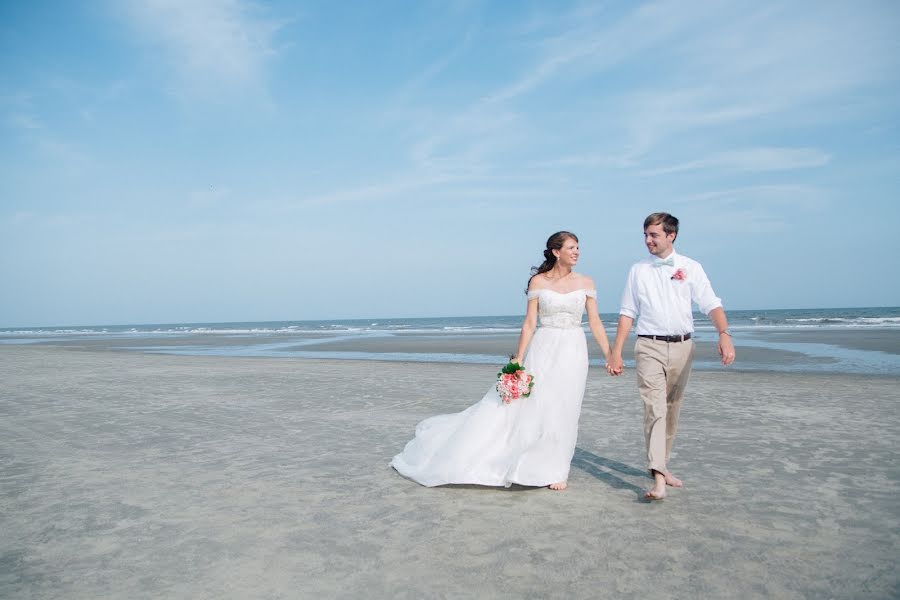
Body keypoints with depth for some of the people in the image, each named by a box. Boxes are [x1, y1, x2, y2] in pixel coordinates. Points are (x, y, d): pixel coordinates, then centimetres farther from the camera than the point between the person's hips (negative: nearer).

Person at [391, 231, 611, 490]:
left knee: (562, 412, 5)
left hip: (573, 352, 2)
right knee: (530, 408, -1)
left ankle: (555, 470, 18)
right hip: (543, 350, -1)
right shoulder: (538, 281, 1)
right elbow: (529, 323, -1)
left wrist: (610, 356, -2)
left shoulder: (585, 282, 5)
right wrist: (518, 359, -5)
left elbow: (595, 322, 4)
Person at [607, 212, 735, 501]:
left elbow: (711, 304, -4)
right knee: (655, 409, -14)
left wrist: (724, 334, -23)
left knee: (672, 411, 11)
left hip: (682, 347, 2)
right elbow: (627, 313, 7)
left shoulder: (691, 268, 4)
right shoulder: (638, 270, 6)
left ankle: (662, 465, 27)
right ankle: (658, 478, -19)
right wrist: (616, 352, 2)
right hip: (650, 347, -1)